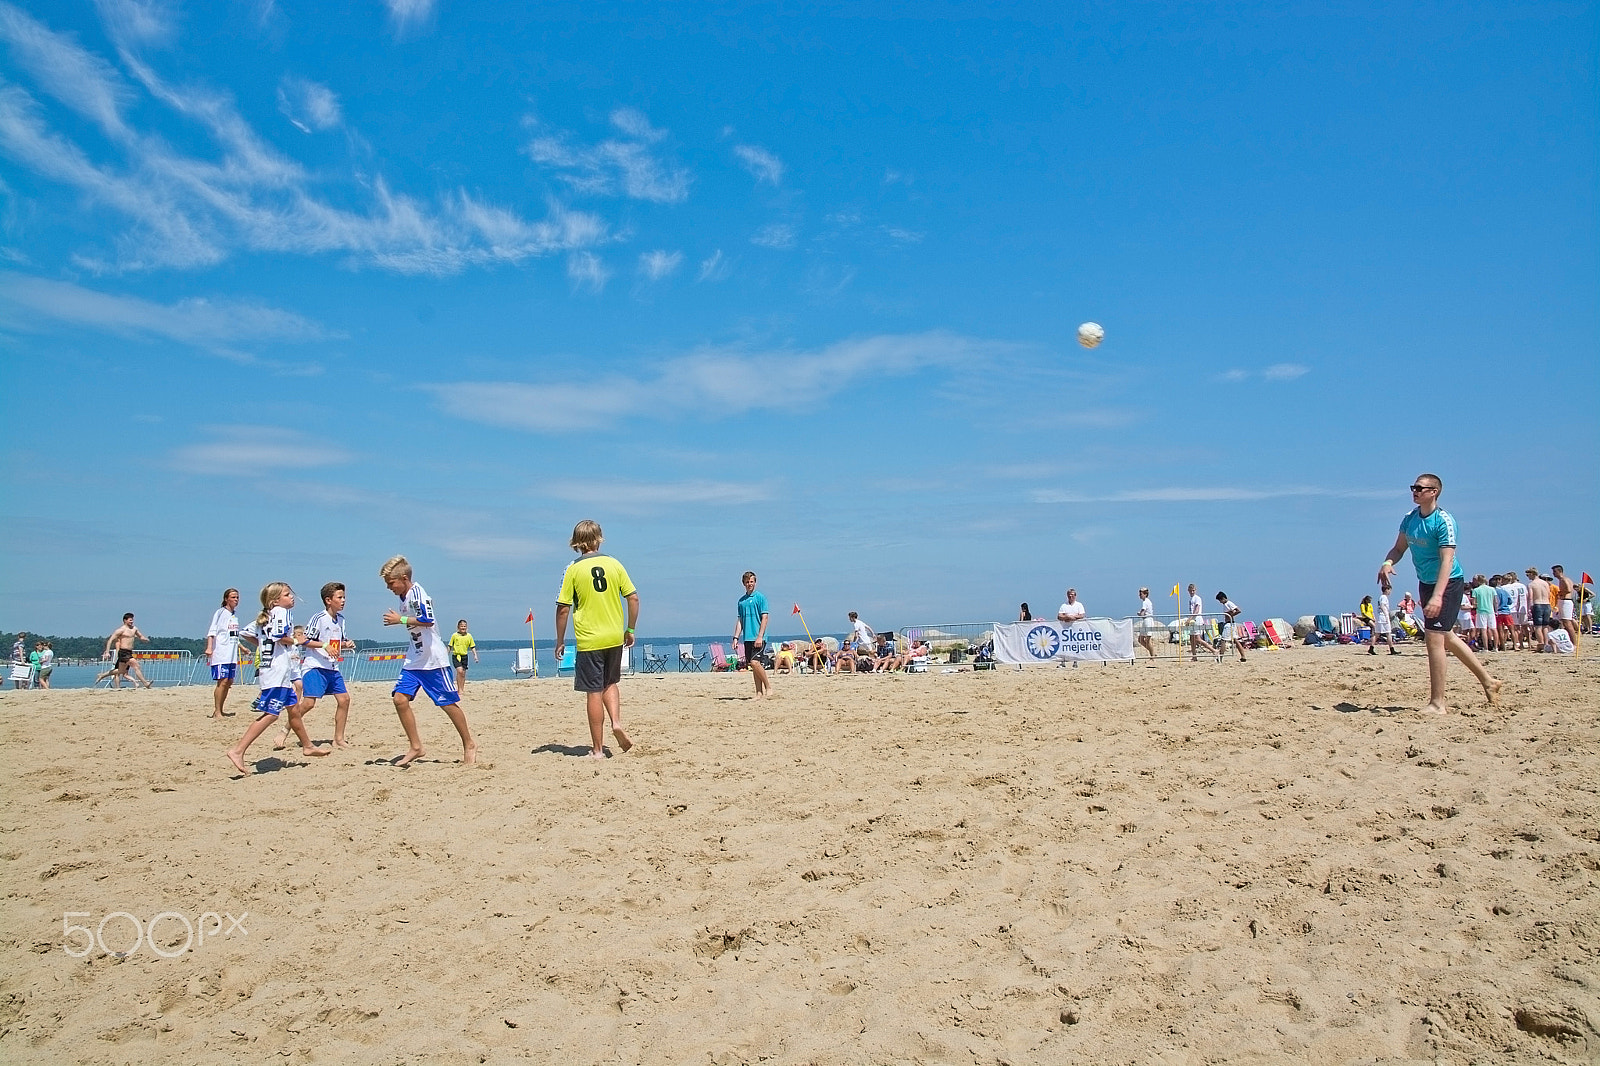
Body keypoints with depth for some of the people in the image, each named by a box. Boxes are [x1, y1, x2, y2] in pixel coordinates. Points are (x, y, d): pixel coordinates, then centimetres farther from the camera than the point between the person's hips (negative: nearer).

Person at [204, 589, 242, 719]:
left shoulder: (235, 615, 18)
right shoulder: (220, 612, -3)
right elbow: (212, 631, -11)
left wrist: (241, 648, 33)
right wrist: (209, 648, -21)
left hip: (232, 654, 8)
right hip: (221, 653, -8)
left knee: (229, 682, 8)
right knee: (223, 681, -13)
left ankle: (220, 711, 16)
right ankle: (217, 713, -11)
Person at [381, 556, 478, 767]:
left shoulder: (417, 593, -15)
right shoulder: (404, 597, 12)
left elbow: (427, 620, -29)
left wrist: (401, 619, -23)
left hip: (433, 659, -9)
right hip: (413, 660, 9)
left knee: (448, 702, -2)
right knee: (400, 698, -3)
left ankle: (469, 745, 11)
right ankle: (415, 747, 5)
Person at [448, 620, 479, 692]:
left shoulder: (469, 636, 3)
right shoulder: (454, 635, -3)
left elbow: (472, 647, 9)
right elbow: (450, 646, 4)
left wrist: (475, 655, 0)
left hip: (464, 656, 3)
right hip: (456, 656, -3)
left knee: (463, 673, 7)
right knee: (460, 670, -19)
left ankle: (463, 688, 18)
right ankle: (459, 688, -14)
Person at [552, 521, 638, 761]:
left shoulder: (574, 569, -6)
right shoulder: (614, 564, 2)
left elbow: (563, 608, -6)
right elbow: (633, 598, 2)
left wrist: (560, 641, 4)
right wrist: (630, 629, 13)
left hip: (588, 640, -3)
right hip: (615, 637, 3)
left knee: (594, 692, 3)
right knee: (611, 682, 23)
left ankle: (598, 749, 7)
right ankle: (616, 722, -1)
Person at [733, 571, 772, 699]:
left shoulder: (760, 597, -2)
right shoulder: (741, 600, 16)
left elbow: (764, 618, -8)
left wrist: (760, 637, -16)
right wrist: (736, 638, 9)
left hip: (758, 637, -6)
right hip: (747, 638, 6)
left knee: (755, 662, -16)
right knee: (753, 665, 5)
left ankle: (768, 686, -2)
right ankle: (759, 693, 9)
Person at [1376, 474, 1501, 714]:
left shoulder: (1444, 521, -20)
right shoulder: (1410, 518, 2)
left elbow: (1447, 561, -27)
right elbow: (1399, 548, 11)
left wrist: (1437, 597, -36)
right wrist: (1387, 563, -13)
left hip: (1447, 584, -8)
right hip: (1425, 583, 9)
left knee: (1434, 638, -12)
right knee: (1446, 637, 19)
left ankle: (1437, 703, -5)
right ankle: (1488, 681, 36)